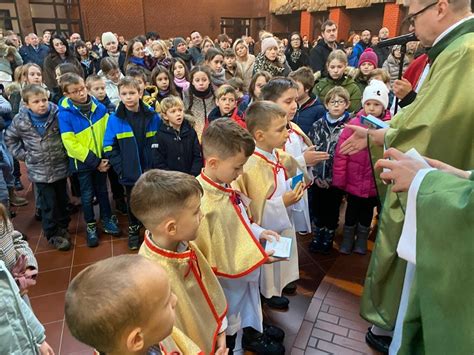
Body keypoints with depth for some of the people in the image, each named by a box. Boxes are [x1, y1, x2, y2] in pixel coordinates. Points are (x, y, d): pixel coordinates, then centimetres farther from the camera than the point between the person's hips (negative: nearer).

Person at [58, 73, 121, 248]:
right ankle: (90, 225, 29)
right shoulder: (65, 114, -19)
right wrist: (94, 162, -18)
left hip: (101, 158, 3)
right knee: (87, 194, 11)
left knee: (102, 190, 17)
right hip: (82, 161, -3)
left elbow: (108, 131, -1)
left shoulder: (99, 107, -9)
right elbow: (70, 143, -19)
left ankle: (107, 219, 34)